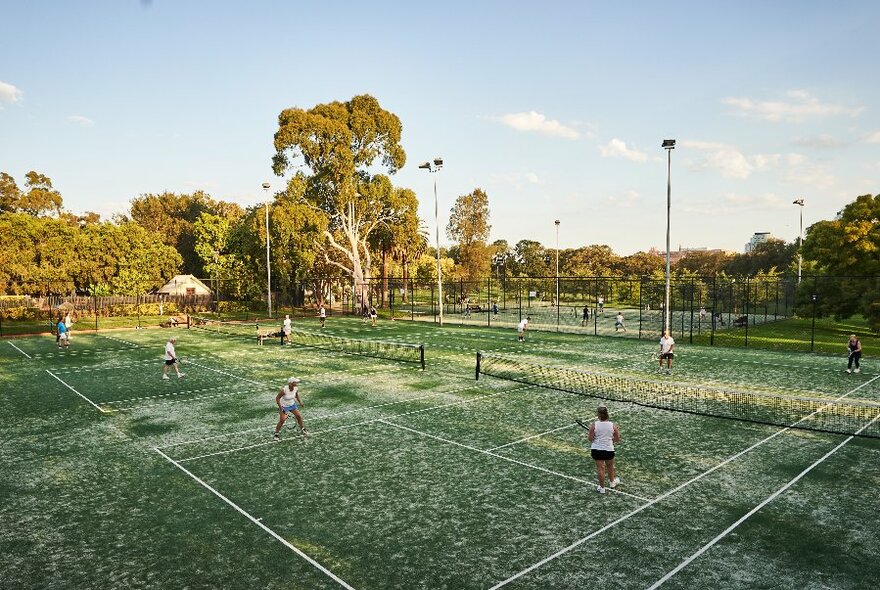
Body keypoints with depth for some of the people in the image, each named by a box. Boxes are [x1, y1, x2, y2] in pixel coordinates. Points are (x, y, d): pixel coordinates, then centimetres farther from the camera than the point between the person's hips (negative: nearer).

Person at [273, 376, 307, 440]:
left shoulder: (296, 388, -16)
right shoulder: (284, 390, -32)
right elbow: (277, 398, -21)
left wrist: (300, 402, 6)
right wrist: (280, 408, -25)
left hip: (292, 404, 5)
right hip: (284, 406, -5)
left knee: (299, 416, 5)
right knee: (282, 420, -10)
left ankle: (302, 429, 27)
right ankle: (276, 434, 9)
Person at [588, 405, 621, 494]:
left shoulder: (594, 425, -16)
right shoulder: (613, 425, -11)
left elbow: (590, 438, -11)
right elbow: (617, 439, -2)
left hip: (596, 449, -1)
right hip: (609, 449, 1)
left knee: (600, 468, 11)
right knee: (610, 467, 24)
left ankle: (602, 487, 23)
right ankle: (612, 482, 47)